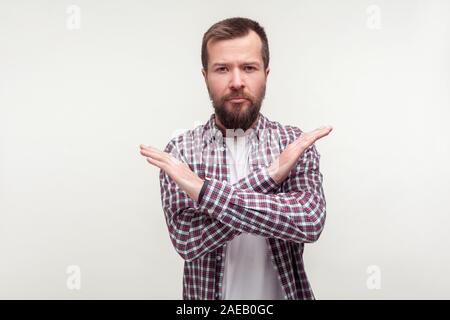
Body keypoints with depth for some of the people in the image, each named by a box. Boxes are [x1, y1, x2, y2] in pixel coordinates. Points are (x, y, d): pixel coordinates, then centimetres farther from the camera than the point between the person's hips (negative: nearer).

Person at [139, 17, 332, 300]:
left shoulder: (295, 143, -10)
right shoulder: (181, 150, -10)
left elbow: (310, 222, -25)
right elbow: (186, 238, -21)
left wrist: (204, 190, -29)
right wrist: (268, 177, -27)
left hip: (283, 292, 1)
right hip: (207, 295, 0)